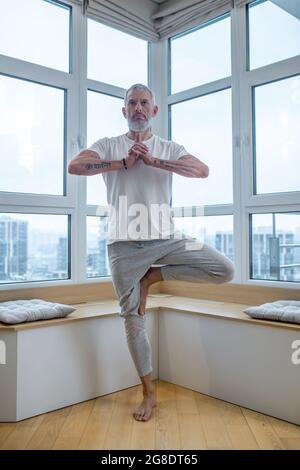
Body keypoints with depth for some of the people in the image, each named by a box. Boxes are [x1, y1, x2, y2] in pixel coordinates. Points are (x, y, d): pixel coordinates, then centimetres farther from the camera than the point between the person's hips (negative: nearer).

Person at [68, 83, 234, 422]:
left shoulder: (169, 149, 8)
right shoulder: (108, 146, 6)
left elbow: (203, 170, -11)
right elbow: (74, 166, -12)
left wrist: (152, 160, -15)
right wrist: (123, 162, -13)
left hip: (166, 238, 2)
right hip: (124, 244, -1)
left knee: (224, 271, -13)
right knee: (133, 318, 5)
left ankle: (152, 276, 2)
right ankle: (148, 393, 23)